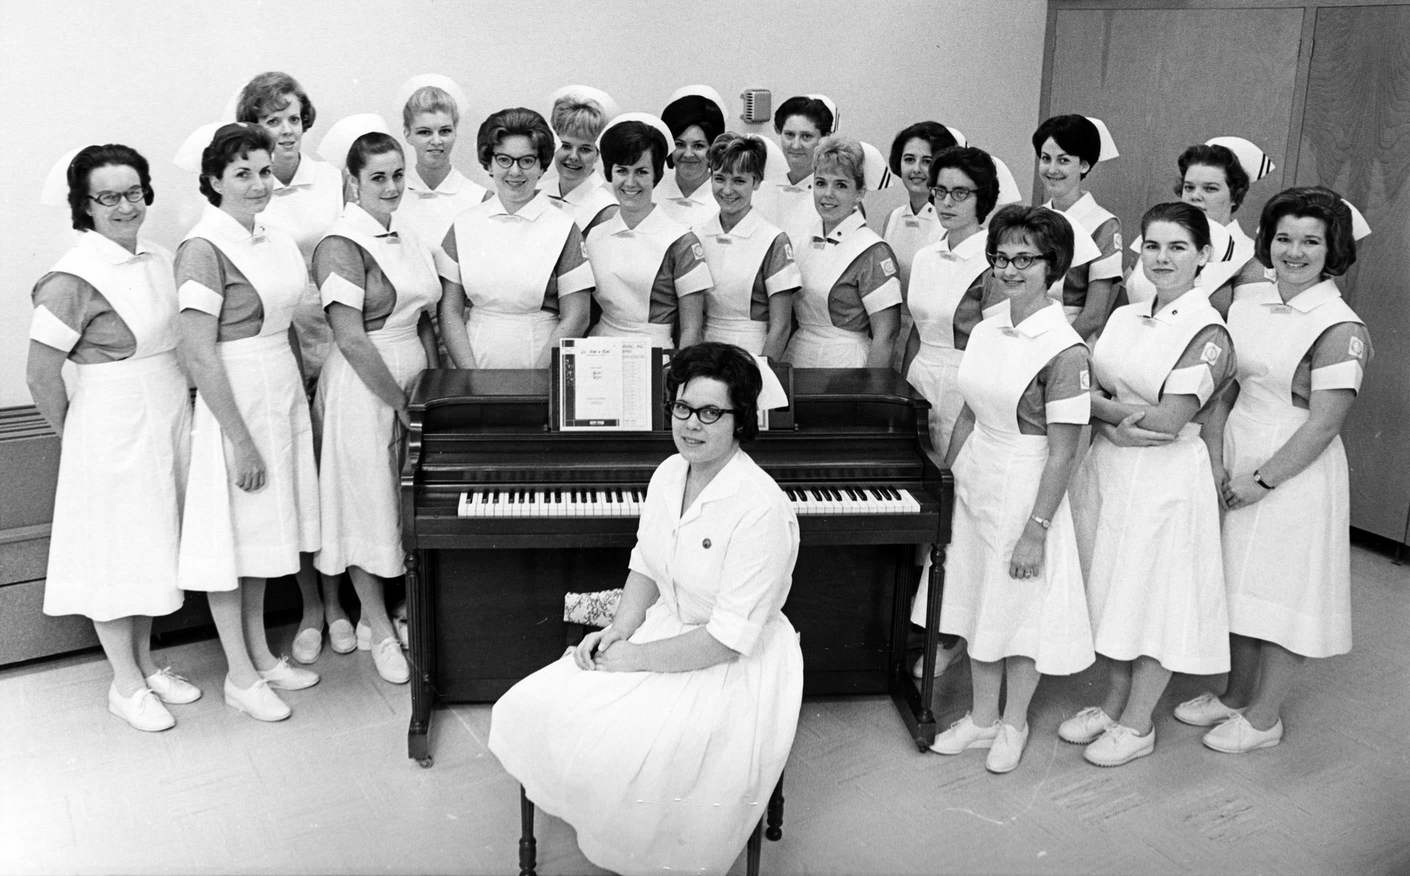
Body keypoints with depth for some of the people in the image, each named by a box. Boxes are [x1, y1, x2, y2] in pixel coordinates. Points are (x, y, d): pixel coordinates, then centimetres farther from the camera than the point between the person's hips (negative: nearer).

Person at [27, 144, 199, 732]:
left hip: (169, 419, 7)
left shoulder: (156, 259, 5)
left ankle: (146, 664, 31)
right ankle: (125, 684, 19)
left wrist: (173, 415, 11)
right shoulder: (75, 278, -16)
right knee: (116, 553, 5)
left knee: (151, 548, 16)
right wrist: (73, 437, -3)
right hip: (114, 431, -7)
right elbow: (41, 375, -14)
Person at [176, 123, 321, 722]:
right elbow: (199, 355, -20)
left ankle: (262, 655, 31)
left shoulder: (273, 239, 7)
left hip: (283, 392, 8)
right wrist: (241, 441, -20)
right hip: (234, 400, -8)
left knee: (264, 532, 17)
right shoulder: (204, 249, -16)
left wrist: (302, 397, 15)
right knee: (234, 537, 3)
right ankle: (239, 676, 17)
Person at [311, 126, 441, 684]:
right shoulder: (342, 246, -13)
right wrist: (400, 403, -16)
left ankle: (379, 614, 29)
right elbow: (351, 339, -18)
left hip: (410, 383, 8)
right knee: (367, 501, 3)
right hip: (362, 388, -8)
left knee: (406, 502, 13)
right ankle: (379, 628, 16)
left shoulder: (407, 237, 11)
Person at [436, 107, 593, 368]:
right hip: (476, 362, 2)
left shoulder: (564, 229, 0)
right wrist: (474, 379, -4)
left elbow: (575, 319, -3)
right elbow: (450, 312, 7)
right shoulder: (464, 226, 7)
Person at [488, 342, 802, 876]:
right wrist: (617, 631, -4)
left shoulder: (762, 510, -26)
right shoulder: (669, 474, 0)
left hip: (736, 667, -7)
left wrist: (633, 659, -18)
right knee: (534, 709, -6)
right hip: (664, 630, 8)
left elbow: (730, 639, -25)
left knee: (616, 751, -25)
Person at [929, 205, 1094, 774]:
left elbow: (1062, 454, -18)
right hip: (974, 481, 7)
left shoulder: (1064, 350, -18)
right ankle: (981, 719, 34)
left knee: (1020, 611, 9)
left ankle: (1013, 725, 30)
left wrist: (1036, 530, -18)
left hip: (1024, 487, -7)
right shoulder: (986, 331, 3)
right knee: (979, 605, 17)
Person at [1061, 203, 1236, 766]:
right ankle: (1113, 705, 32)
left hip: (1164, 480, -6)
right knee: (1112, 593, 15)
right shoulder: (1124, 318, 8)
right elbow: (1084, 391, 3)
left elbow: (1170, 420, -20)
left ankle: (1138, 725, 21)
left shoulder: (1208, 334, -13)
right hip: (1105, 468, 7)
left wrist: (1103, 401, -9)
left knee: (1153, 598, 5)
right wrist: (1117, 420, -16)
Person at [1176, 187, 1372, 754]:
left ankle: (1264, 718, 22)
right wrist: (1214, 456, -5)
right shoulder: (1247, 301, 4)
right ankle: (1235, 697, 34)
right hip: (1237, 459, 6)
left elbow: (1324, 423, -17)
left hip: (1294, 471, -6)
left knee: (1282, 590, 6)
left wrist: (1263, 480, -16)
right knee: (1240, 585, 17)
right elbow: (1225, 386, 5)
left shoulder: (1340, 330, -15)